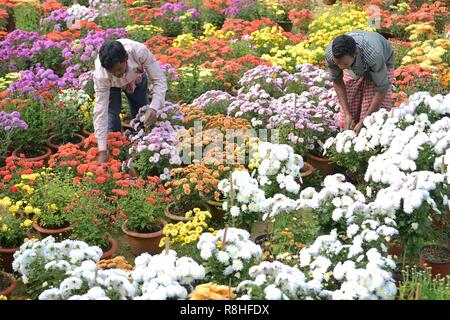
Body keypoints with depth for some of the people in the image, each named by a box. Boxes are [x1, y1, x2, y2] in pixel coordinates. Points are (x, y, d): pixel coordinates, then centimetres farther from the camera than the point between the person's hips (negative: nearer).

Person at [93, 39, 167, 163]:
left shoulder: (139, 51, -45)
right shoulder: (100, 75, -43)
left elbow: (160, 80, -35)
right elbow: (100, 111, -39)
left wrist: (154, 107, -53)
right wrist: (102, 150, -40)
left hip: (136, 79, 1)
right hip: (111, 85, -1)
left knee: (142, 120, 4)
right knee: (112, 122, -15)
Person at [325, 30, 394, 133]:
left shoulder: (373, 55, -45)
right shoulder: (330, 53, -34)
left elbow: (382, 88, -31)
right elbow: (337, 81, -15)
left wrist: (364, 121, -29)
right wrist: (347, 114, -19)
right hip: (354, 68, 3)